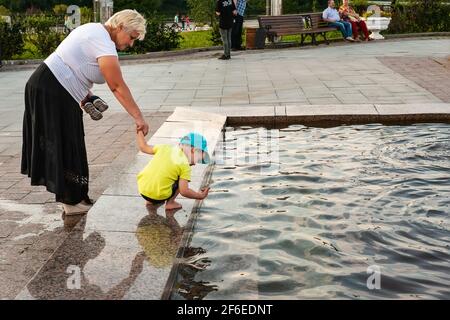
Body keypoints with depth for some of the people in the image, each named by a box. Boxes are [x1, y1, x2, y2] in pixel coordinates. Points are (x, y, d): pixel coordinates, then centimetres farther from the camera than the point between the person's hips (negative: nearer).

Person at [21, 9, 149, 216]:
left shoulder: (96, 30, 11)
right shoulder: (104, 43, -20)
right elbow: (118, 87, -22)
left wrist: (88, 97, 7)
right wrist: (138, 118, -20)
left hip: (48, 88, 10)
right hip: (52, 92, -10)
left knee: (64, 144, 13)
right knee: (64, 146, -3)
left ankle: (68, 194, 22)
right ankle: (72, 201, 7)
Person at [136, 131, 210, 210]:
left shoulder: (165, 148, 4)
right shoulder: (185, 165, -7)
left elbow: (143, 147, 15)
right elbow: (184, 191, -14)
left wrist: (139, 131, 29)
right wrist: (200, 196, 0)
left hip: (141, 190, 5)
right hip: (158, 196, -5)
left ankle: (151, 201, 29)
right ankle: (170, 203, 8)